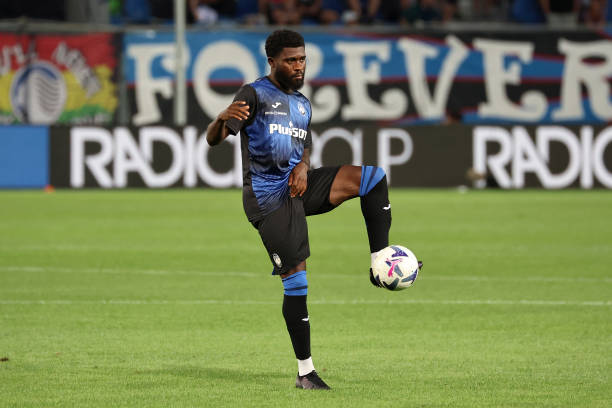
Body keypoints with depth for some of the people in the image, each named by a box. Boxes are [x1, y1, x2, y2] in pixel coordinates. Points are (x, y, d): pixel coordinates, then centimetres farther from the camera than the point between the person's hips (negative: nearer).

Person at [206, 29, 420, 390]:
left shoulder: (303, 104, 17)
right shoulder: (255, 94, -5)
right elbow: (214, 140, -14)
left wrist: (303, 167, -2)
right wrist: (223, 117, -39)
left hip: (298, 186, 7)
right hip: (267, 196, -7)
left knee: (373, 176, -10)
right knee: (296, 279, -13)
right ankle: (306, 372, -6)